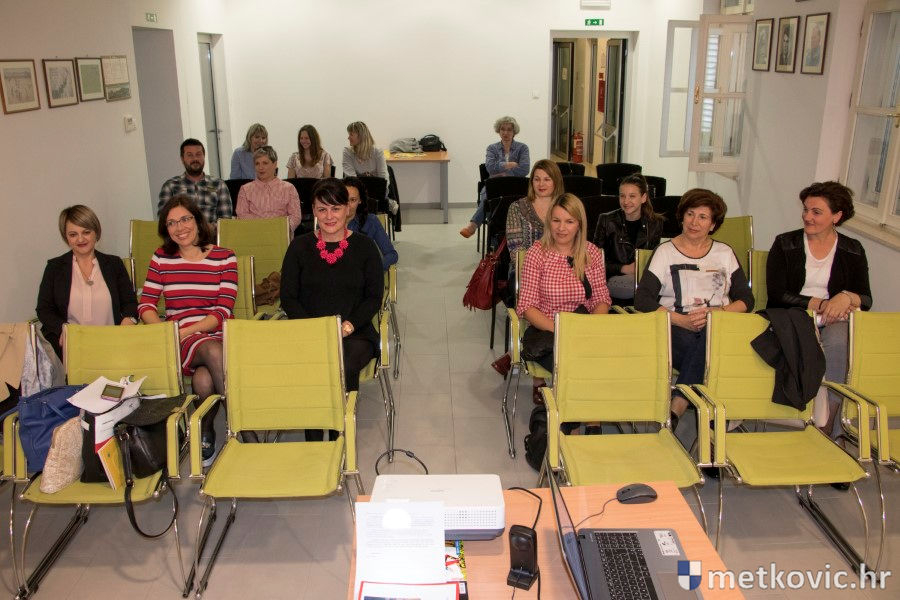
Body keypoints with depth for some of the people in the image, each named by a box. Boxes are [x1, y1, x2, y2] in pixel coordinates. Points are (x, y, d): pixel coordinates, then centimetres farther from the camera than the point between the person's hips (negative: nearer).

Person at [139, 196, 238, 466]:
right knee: (213, 352, -35)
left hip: (217, 335, 0)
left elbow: (223, 311, -3)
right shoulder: (161, 258, 11)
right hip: (181, 342, 1)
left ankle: (205, 431, -4)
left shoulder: (224, 257, 4)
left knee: (204, 380, -34)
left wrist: (186, 331, -15)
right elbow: (146, 304, 7)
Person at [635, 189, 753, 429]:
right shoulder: (666, 251, 12)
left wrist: (719, 312, -9)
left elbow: (746, 299, 12)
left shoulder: (725, 253, 20)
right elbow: (642, 299, -1)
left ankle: (675, 410, -35)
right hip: (676, 330, -1)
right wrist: (681, 320, -13)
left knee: (709, 339, -36)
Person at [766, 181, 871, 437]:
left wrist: (847, 297, -19)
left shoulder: (853, 251, 11)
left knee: (838, 343, -33)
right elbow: (776, 295, -5)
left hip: (833, 321, 1)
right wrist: (820, 304, -15)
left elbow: (866, 298, 5)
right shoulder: (785, 244, 4)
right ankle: (818, 407, -19)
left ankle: (824, 432, -25)